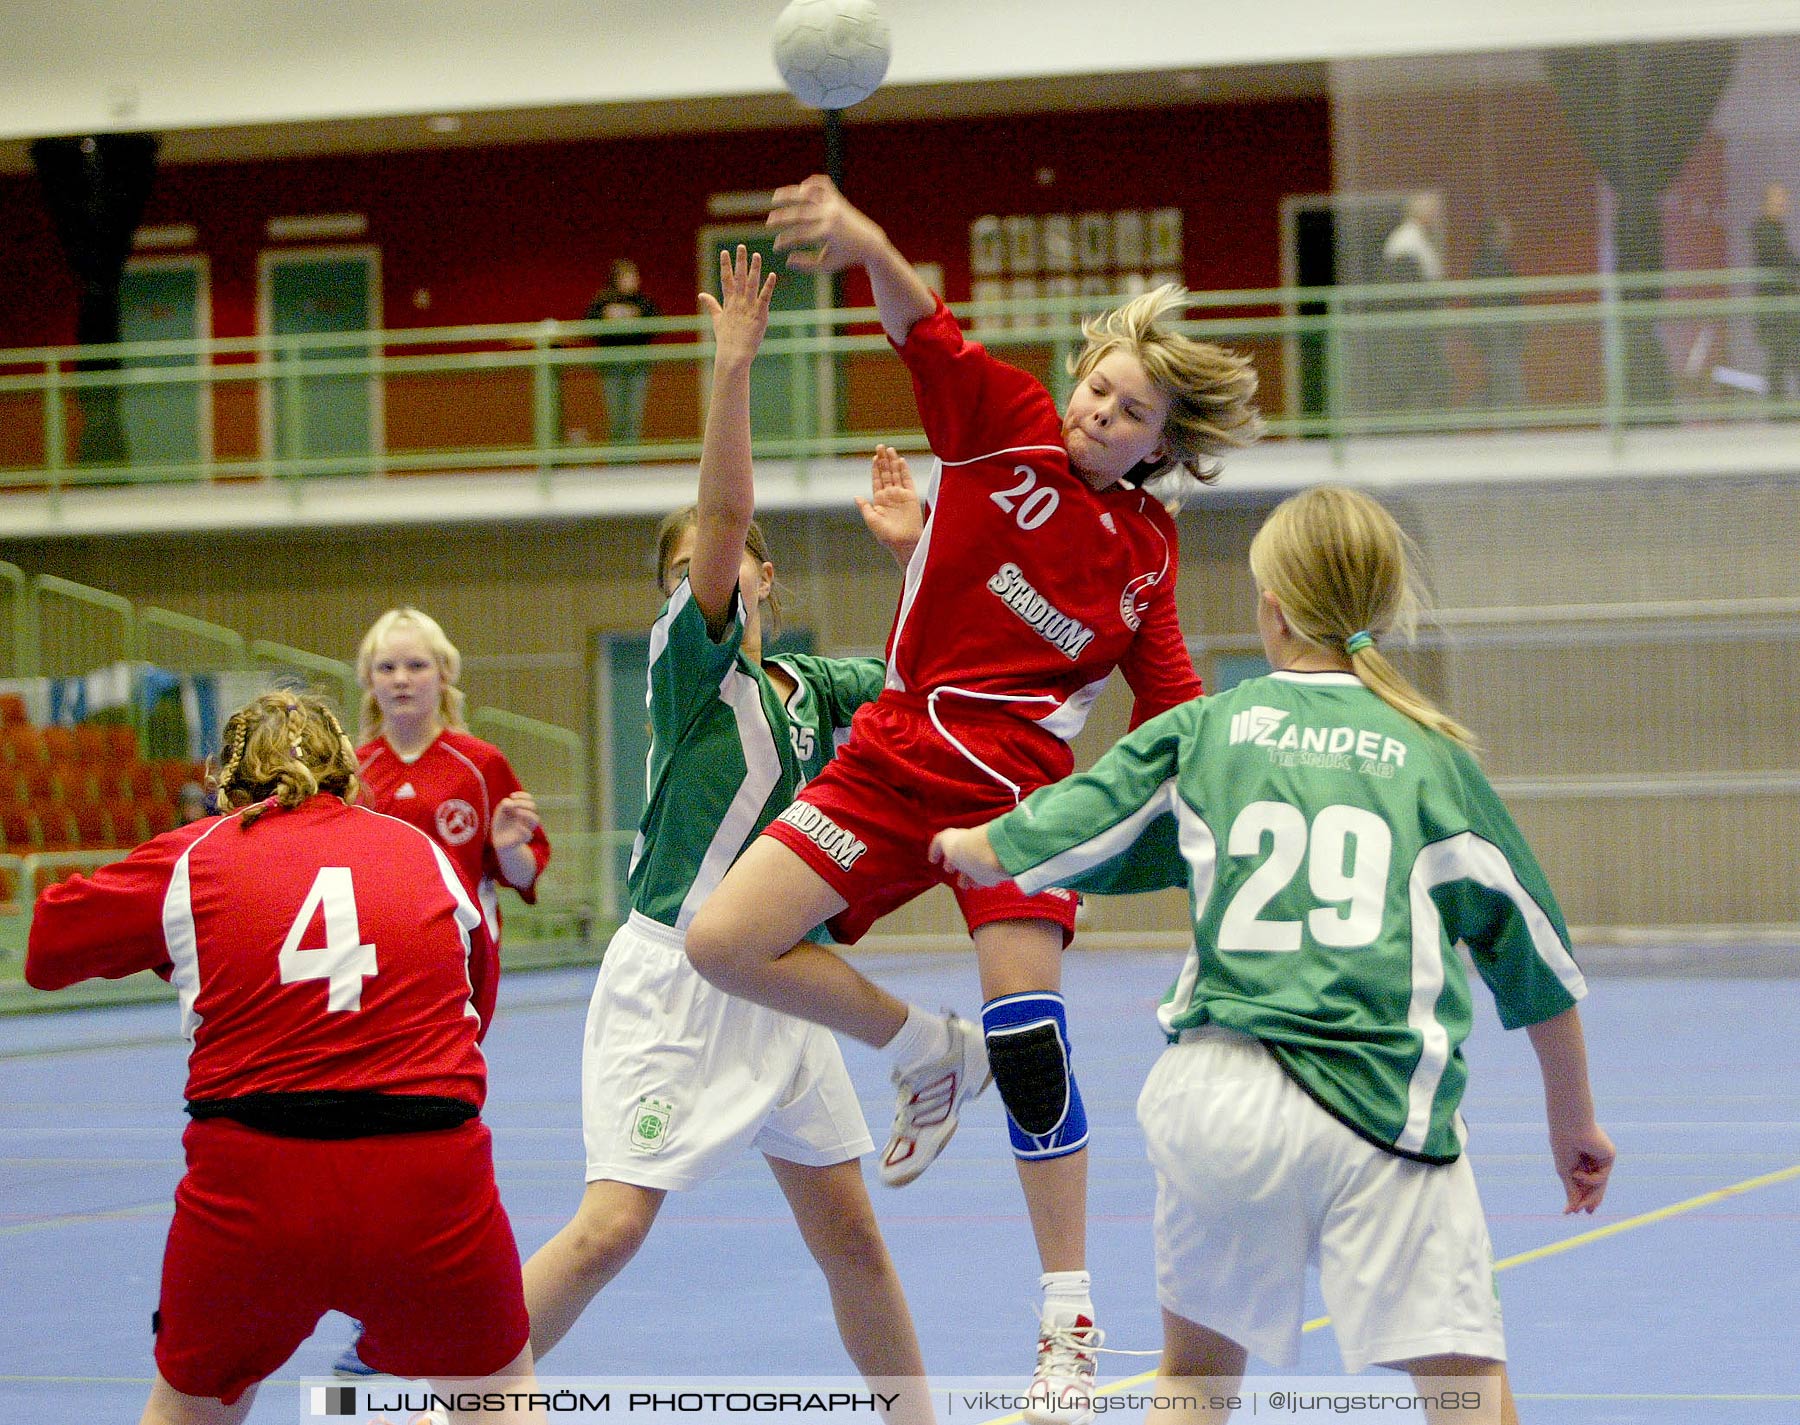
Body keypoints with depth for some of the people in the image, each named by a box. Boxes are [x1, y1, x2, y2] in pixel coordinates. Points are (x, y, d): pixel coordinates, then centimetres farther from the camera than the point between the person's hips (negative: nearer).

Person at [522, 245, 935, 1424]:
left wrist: (912, 548, 8)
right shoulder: (689, 663, -7)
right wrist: (734, 369, -29)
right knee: (613, 1228, -14)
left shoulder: (806, 688, 10)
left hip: (779, 992, 6)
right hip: (674, 984, -6)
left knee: (850, 1235, 9)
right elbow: (724, 507, -21)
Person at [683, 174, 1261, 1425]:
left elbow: (1170, 707, 9)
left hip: (1019, 785, -1)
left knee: (1027, 1040, -13)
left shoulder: (1147, 550, 4)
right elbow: (926, 329, -19)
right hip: (895, 757, 2)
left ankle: (1071, 1323, 0)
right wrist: (865, 243, -40)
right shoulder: (1006, 424, -1)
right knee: (725, 945, -8)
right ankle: (926, 1054, 16)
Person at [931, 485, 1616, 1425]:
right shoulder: (1435, 756, 9)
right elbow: (1537, 958, 14)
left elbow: (1016, 853, 14)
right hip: (1390, 1105, -2)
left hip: (1217, 1096, 2)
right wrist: (1575, 1121, 27)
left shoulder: (1199, 732, 9)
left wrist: (960, 843, 38)